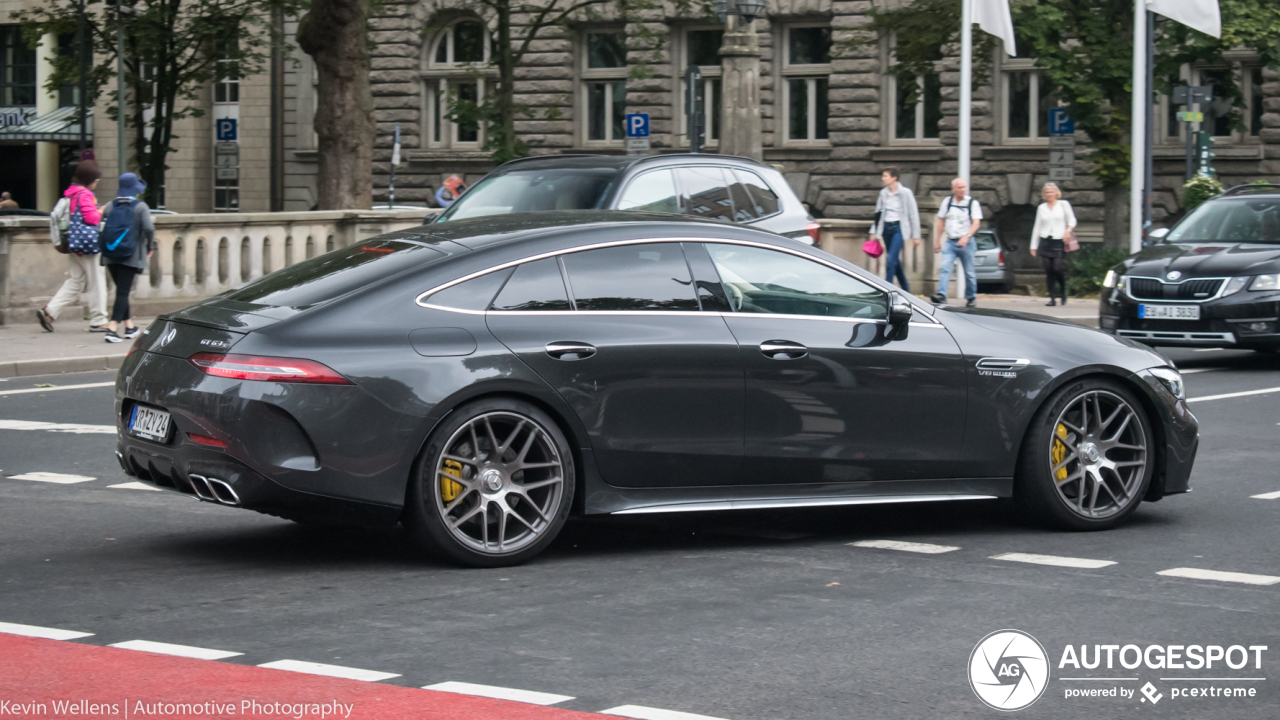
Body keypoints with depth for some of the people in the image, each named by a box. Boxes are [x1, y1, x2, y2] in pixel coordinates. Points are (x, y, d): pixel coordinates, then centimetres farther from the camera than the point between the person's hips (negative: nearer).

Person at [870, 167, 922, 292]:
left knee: (891, 260, -16)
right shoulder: (883, 193, 8)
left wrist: (916, 236, -4)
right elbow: (879, 213, 16)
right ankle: (906, 289, 23)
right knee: (895, 262, 10)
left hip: (899, 228, -6)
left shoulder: (905, 193, -6)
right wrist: (874, 232, 12)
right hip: (886, 228, 6)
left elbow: (913, 214, -3)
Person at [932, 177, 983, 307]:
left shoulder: (972, 203, -3)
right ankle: (941, 295, -24)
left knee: (969, 272, 6)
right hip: (950, 242, 2)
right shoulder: (947, 201, 7)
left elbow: (976, 222, -11)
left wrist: (966, 237, -27)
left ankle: (971, 297, 22)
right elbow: (941, 222, 14)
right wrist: (937, 240, 13)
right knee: (945, 268, -15)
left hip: (966, 243, -2)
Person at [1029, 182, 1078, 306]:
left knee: (1058, 268, -14)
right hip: (1045, 241, 3)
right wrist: (1033, 246, 13)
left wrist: (1068, 230, -15)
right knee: (1049, 271, -2)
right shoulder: (1041, 208, 13)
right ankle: (1052, 297, 3)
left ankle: (1063, 291, 12)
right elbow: (1037, 227, 16)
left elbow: (1072, 220, 7)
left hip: (1059, 241, -3)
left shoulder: (1063, 204, 6)